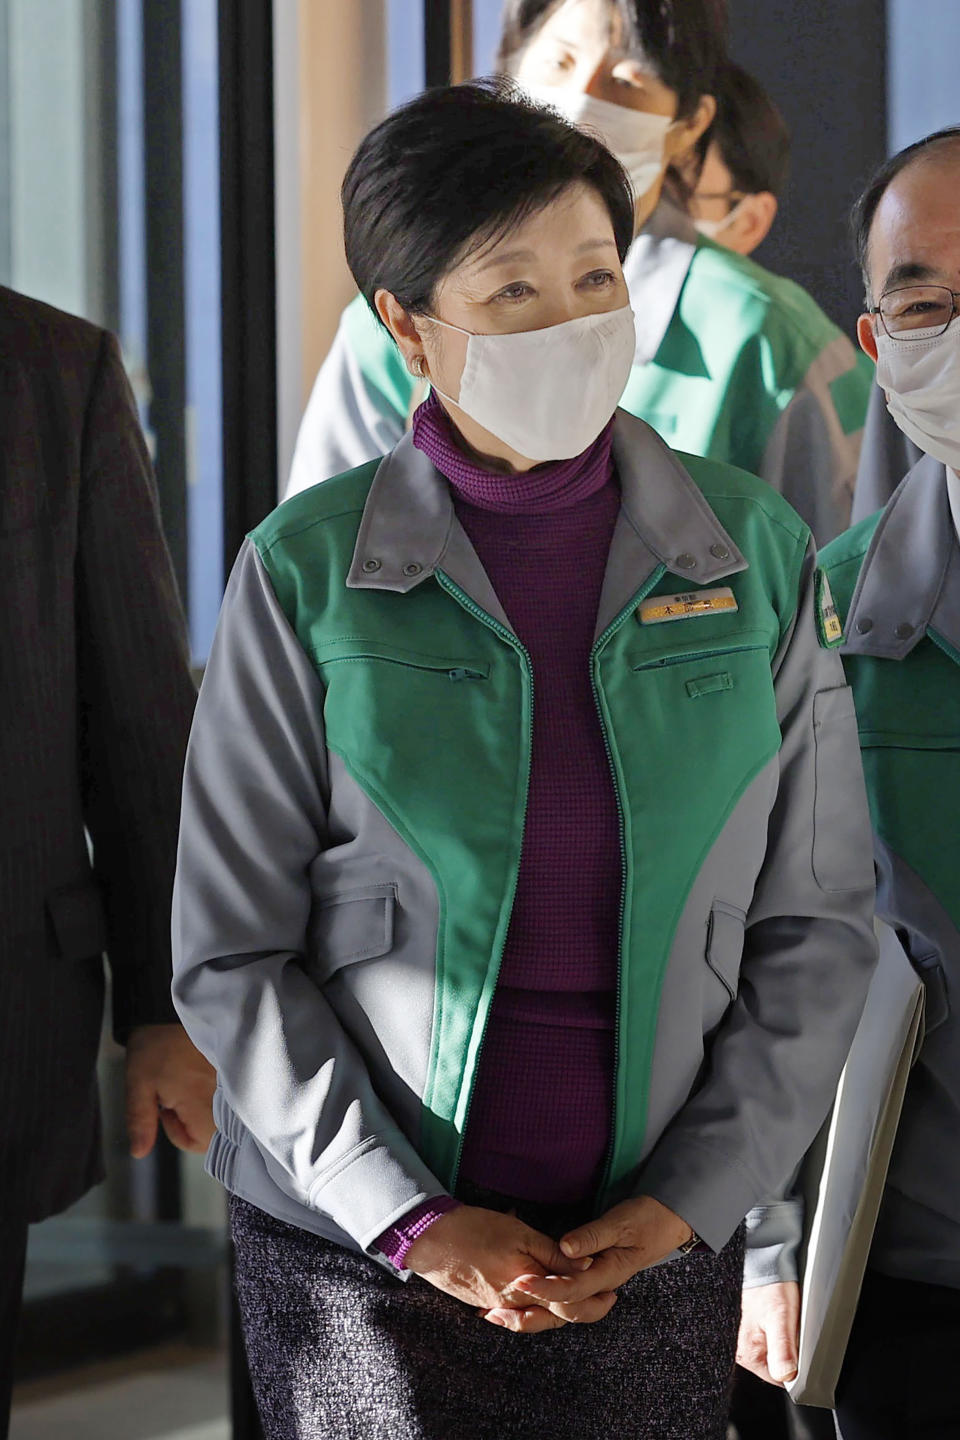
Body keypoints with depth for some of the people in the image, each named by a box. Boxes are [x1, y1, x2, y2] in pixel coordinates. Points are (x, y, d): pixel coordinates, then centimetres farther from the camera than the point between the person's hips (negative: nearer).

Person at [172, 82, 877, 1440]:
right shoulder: (306, 574, -5)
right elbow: (229, 955, -3)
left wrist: (686, 1200, -5)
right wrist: (413, 1223, -9)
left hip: (657, 1250, 2)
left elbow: (818, 922, 4)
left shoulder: (755, 552, 0)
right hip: (357, 1256, -1)